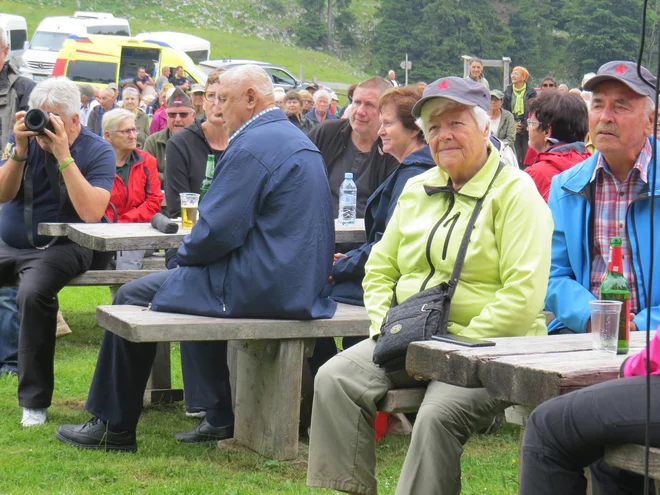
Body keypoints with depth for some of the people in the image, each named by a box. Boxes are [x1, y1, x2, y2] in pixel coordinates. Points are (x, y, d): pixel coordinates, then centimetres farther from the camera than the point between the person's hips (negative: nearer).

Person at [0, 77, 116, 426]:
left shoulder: (98, 151, -7)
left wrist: (63, 156, -23)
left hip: (60, 248, -4)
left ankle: (34, 401, -23)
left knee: (33, 293, -34)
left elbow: (91, 212, -21)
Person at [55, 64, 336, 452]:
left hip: (261, 285, -10)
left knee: (132, 297, 4)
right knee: (190, 281, 30)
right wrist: (193, 253, 16)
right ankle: (226, 415, 26)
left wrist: (185, 253, 1)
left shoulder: (252, 145, -17)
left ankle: (114, 426, 14)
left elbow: (218, 231, -20)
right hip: (299, 282, 10)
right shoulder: (296, 139, 15)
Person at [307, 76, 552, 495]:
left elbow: (523, 294, -15)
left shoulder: (514, 192, -5)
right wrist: (386, 325, 1)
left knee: (439, 413, -33)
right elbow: (379, 269, 21)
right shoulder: (417, 190, 16)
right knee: (334, 379, -16)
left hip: (490, 350, -6)